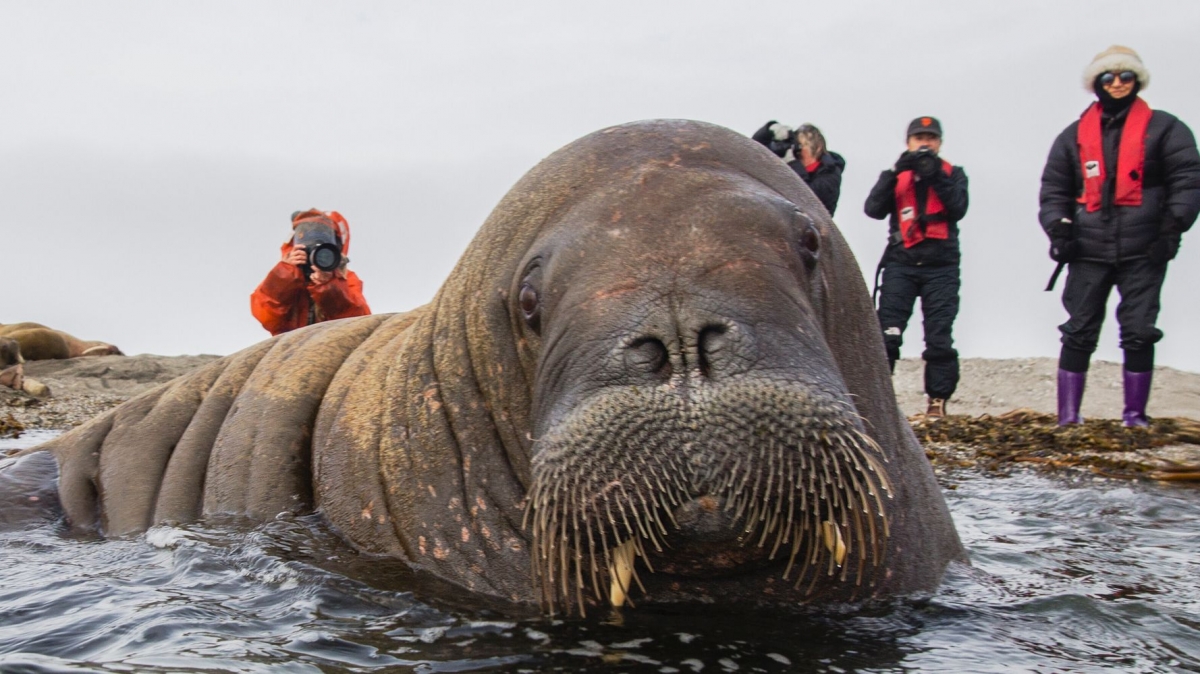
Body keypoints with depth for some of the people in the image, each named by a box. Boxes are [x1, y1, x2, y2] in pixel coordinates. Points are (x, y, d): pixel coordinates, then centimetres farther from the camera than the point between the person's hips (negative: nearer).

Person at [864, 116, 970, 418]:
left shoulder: (953, 174, 14)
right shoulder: (896, 175, 14)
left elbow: (958, 209, -6)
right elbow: (873, 209, -4)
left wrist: (936, 176, -15)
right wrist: (895, 172, -14)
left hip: (941, 267, 0)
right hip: (901, 264, 0)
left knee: (940, 340, -3)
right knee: (886, 335, -10)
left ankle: (938, 401, 4)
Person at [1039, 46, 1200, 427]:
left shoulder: (1163, 129, 6)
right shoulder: (1074, 135, 14)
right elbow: (1053, 188, 13)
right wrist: (1058, 226, -3)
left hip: (1143, 251, -2)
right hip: (1088, 252, 2)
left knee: (1139, 333, -2)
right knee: (1079, 332, 1)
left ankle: (1135, 416, 8)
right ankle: (1068, 417, 5)